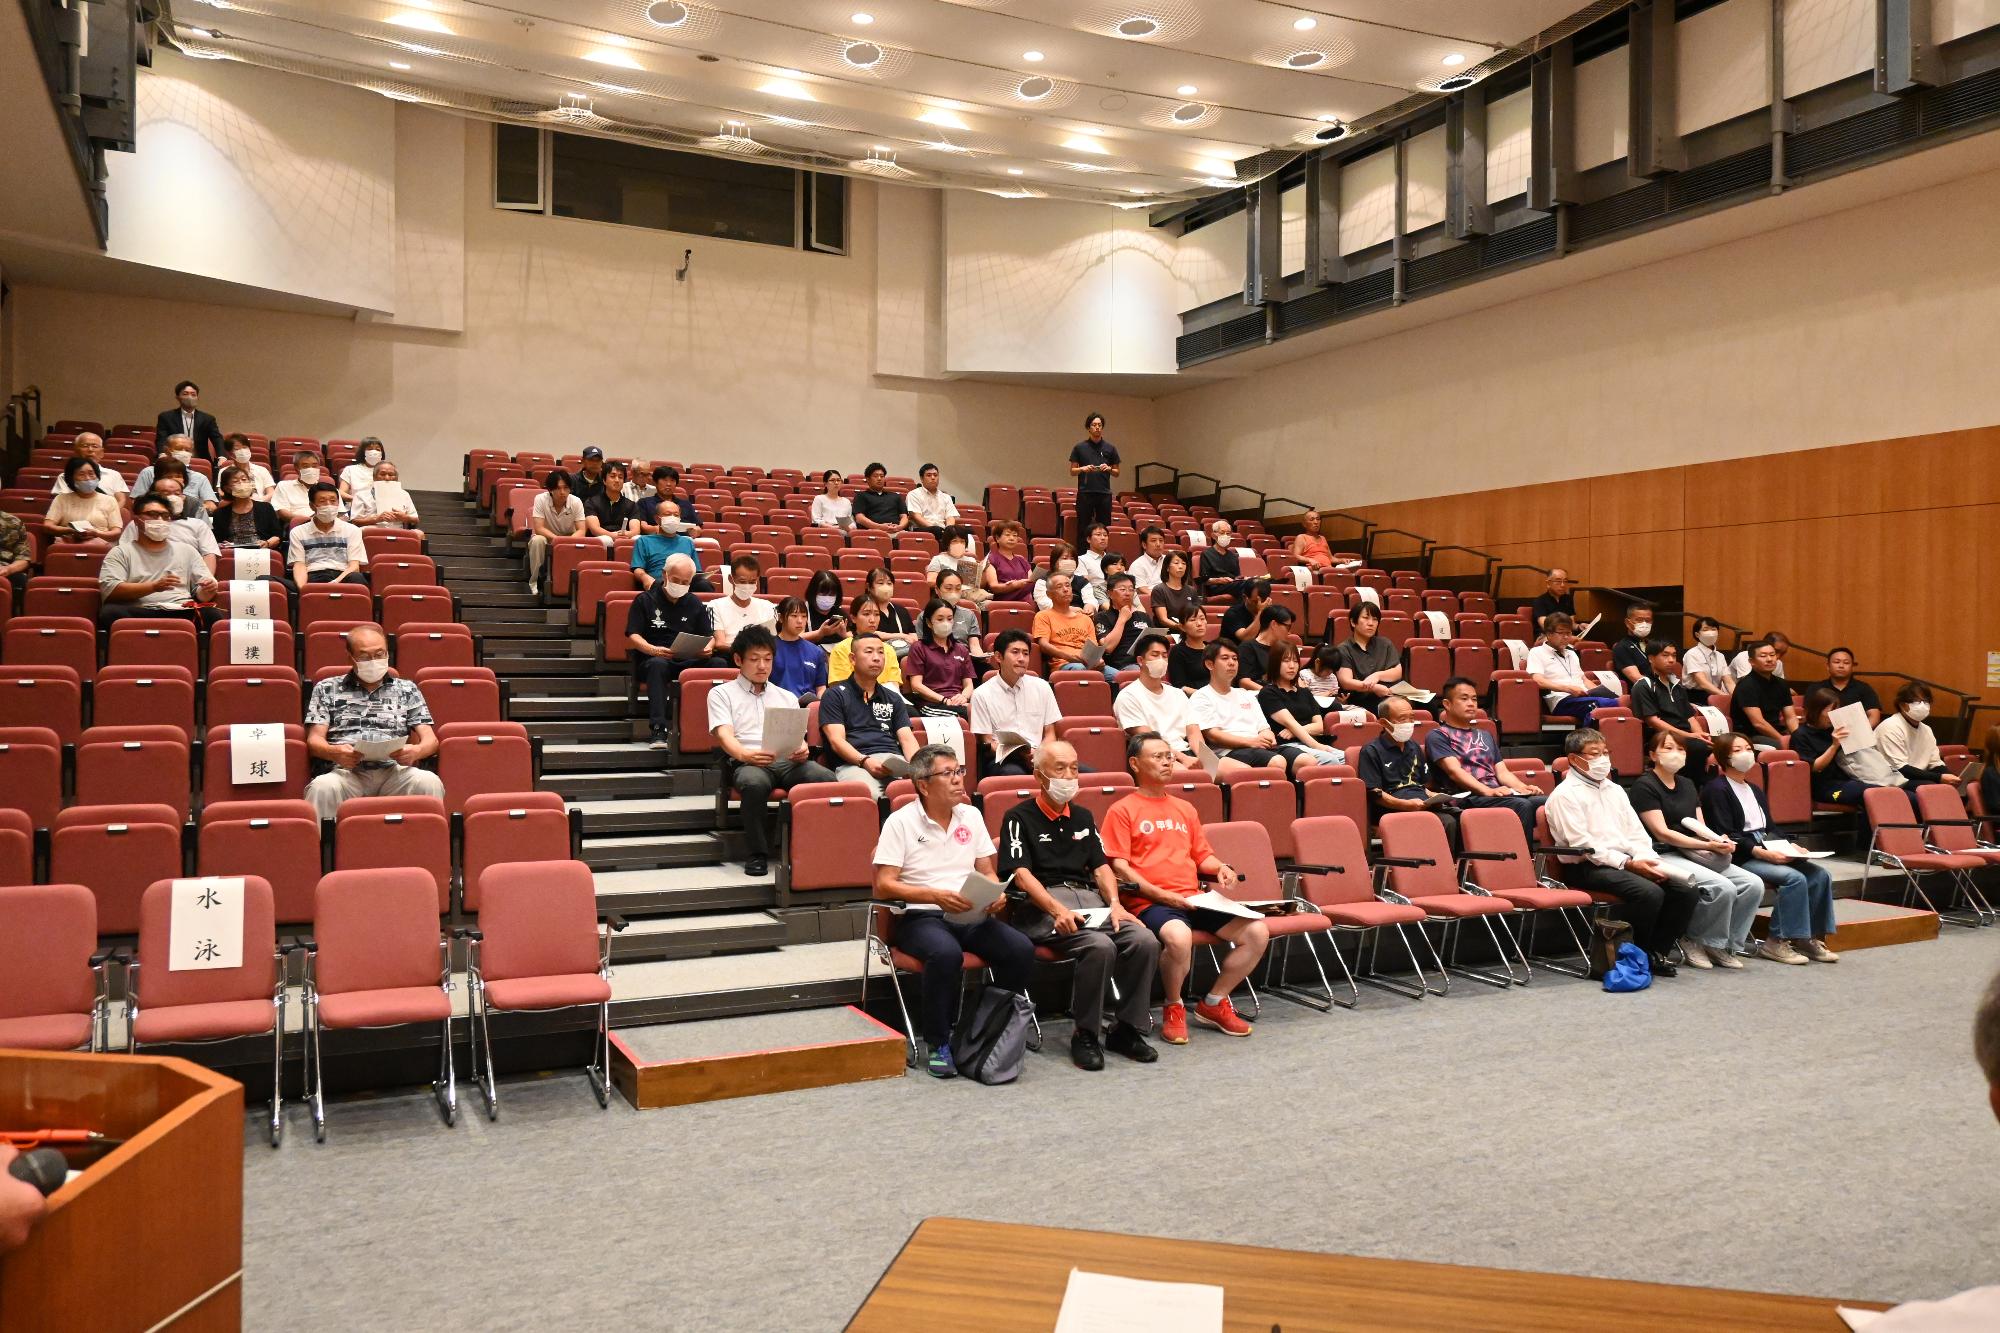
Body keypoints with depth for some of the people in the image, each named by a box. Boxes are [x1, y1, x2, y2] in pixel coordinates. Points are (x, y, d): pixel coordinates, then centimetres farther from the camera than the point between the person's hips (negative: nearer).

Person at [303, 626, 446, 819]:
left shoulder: (407, 689, 21)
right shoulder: (327, 689, 19)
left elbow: (430, 739, 14)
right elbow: (314, 740, 12)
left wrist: (416, 751, -11)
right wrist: (334, 752, -13)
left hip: (394, 772, 1)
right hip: (347, 771, -1)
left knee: (429, 782, -33)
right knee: (322, 787, -36)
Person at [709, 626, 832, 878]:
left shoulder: (787, 697, 28)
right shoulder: (721, 694, 16)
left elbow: (798, 736, 18)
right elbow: (725, 736, -1)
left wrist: (802, 749, -9)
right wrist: (745, 755, -24)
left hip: (788, 762, 3)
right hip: (748, 762, -3)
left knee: (826, 778, -31)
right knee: (755, 783, -41)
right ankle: (757, 854, -26)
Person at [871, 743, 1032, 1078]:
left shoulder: (971, 816, 13)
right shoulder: (900, 822, -3)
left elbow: (987, 871, 17)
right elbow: (883, 886, -9)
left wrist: (995, 894, -7)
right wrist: (935, 895, -22)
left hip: (972, 916, 5)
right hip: (919, 916, -5)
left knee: (1021, 949, -22)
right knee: (946, 954, -37)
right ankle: (938, 1044, -18)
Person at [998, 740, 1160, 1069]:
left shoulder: (1083, 817, 22)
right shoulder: (1019, 818, 2)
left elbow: (1100, 866, 18)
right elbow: (1020, 873, -9)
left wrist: (1115, 904, -1)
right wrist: (1057, 910, -23)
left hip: (1089, 898, 6)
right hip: (1039, 906, -6)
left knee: (1145, 941, -20)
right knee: (1100, 946, -32)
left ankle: (1127, 1029, -6)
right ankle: (1085, 1035, -15)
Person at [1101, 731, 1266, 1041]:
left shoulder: (1185, 809, 24)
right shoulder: (1122, 811, 3)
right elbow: (1119, 866, -5)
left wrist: (1220, 868, 5)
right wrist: (1159, 893, -15)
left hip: (1194, 898, 6)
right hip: (1149, 901, -6)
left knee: (1257, 931, -12)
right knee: (1178, 937, -39)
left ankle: (1214, 1003, 6)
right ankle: (1173, 1008, -8)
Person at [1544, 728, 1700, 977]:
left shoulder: (1614, 789, 21)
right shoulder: (1565, 795, -4)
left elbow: (1636, 833, 17)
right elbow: (1582, 844, -14)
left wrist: (1649, 861, -4)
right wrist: (1628, 863, -19)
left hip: (1627, 862, 8)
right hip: (1588, 868, -8)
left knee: (1686, 893, -11)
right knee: (1650, 893, -30)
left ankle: (1654, 951, 1)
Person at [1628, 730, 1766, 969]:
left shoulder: (1687, 785, 21)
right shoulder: (1644, 786, -5)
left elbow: (1701, 828, 16)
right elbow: (1662, 833, -13)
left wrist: (1719, 841, -7)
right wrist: (1708, 845, -20)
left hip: (1694, 854, 8)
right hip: (1663, 857, -8)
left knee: (1753, 884, -12)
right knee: (1722, 887, -28)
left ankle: (1727, 945, -1)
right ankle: (1694, 941, -8)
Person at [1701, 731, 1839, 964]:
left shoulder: (1755, 789, 24)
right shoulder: (1716, 789, -5)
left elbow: (1769, 829, 22)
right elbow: (1726, 836, -14)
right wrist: (1763, 853, -21)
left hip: (1767, 852, 8)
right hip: (1740, 857, -8)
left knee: (1820, 874, -10)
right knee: (1795, 878, -26)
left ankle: (1811, 937, -5)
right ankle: (1776, 942, -20)